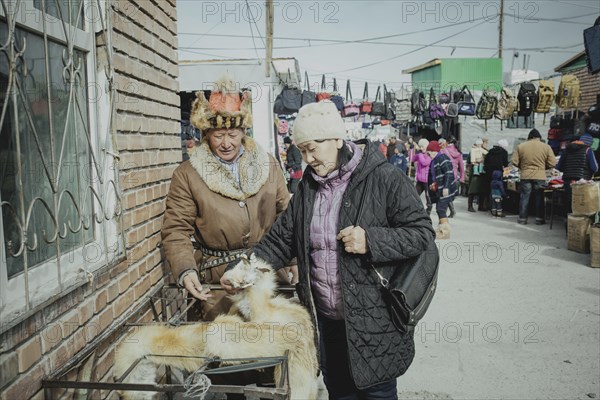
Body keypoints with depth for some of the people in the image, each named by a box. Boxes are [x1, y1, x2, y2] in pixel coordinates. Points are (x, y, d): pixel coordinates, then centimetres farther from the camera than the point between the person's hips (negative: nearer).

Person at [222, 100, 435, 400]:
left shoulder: (384, 179, -13)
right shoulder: (308, 186, 6)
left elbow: (421, 232, -12)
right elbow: (281, 238, 7)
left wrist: (371, 241, -26)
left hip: (373, 318, -5)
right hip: (326, 318, 6)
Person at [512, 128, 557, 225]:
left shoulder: (520, 146, 1)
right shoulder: (546, 147, 0)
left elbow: (515, 162, -1)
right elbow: (552, 163, -2)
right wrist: (542, 167, 15)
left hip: (525, 176, 1)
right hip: (540, 176, 0)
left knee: (524, 197, 7)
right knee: (539, 197, 9)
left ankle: (522, 218, 11)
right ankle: (539, 219, 12)